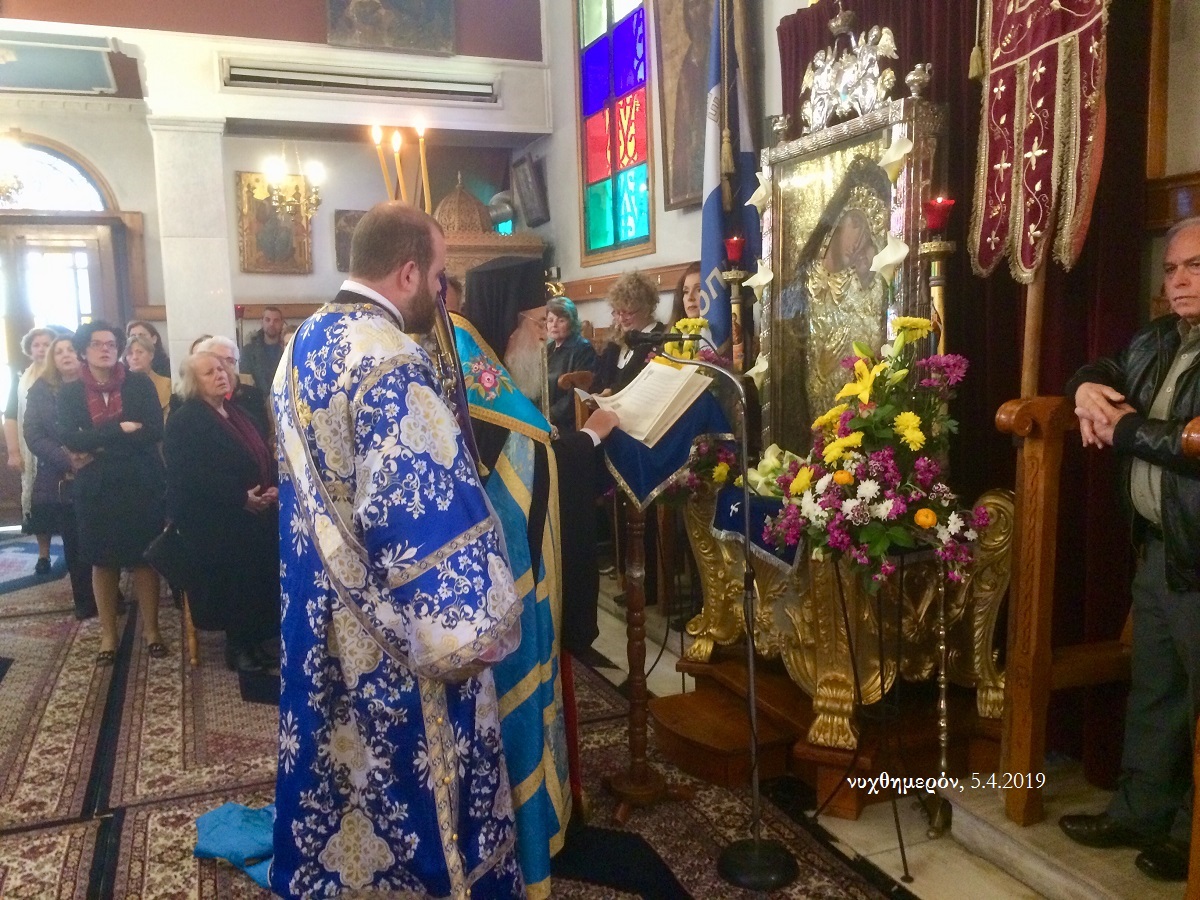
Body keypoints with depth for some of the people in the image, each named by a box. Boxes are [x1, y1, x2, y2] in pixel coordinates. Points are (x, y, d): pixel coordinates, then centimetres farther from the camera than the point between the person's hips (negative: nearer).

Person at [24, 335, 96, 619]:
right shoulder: (40, 391, 5)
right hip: (61, 483, 1)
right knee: (75, 545, 8)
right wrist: (68, 459, -17)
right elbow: (33, 437, -3)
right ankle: (85, 602, 19)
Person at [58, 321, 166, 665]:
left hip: (141, 483, -1)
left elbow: (155, 431, -11)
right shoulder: (70, 392, 3)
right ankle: (108, 634, 22)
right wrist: (121, 429, -17)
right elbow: (69, 439, -11)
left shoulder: (140, 384, 0)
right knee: (103, 560, 9)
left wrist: (98, 447, -11)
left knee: (143, 557, 6)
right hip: (96, 488, 1)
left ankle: (151, 629, 19)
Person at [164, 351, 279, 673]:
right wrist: (240, 498, -23)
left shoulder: (239, 414, 18)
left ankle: (254, 640, 14)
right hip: (214, 522, -7)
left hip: (256, 516, 7)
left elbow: (265, 457, 18)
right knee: (231, 583, -7)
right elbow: (190, 475, -19)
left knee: (260, 580, 1)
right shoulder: (184, 421, -8)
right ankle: (237, 644, 8)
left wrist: (274, 487, -3)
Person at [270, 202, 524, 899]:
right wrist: (477, 622, -21)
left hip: (322, 616, 9)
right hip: (392, 639, -9)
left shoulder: (305, 344, 6)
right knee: (414, 785, 10)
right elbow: (427, 513, -28)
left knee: (340, 765, 23)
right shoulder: (389, 362, -24)